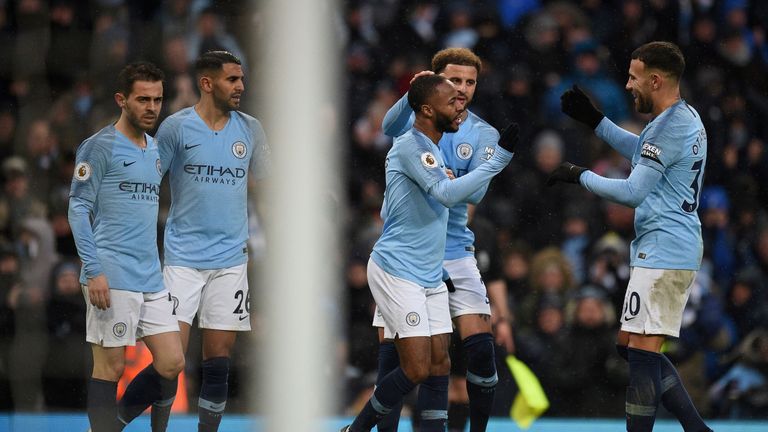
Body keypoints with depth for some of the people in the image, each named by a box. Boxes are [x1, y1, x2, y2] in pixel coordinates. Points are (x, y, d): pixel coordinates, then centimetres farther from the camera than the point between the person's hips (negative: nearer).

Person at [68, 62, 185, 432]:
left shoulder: (154, 150, 18)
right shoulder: (100, 147, -5)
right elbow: (79, 208, -8)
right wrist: (94, 270, -16)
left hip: (151, 277, 7)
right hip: (112, 277, -7)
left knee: (172, 363, 3)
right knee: (110, 366, -4)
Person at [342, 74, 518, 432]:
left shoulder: (430, 148, 14)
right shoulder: (411, 146, -16)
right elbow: (447, 194, -28)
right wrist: (501, 156, -29)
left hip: (430, 277, 10)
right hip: (397, 272, -10)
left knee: (439, 365, 3)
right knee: (417, 369, -12)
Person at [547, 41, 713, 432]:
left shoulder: (668, 127, -17)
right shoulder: (686, 117, 14)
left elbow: (632, 192, -17)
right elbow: (640, 151, 32)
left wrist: (579, 176, -5)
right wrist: (593, 120, 29)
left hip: (662, 253, -11)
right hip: (680, 250, 11)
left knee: (640, 352, -11)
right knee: (632, 347, 15)